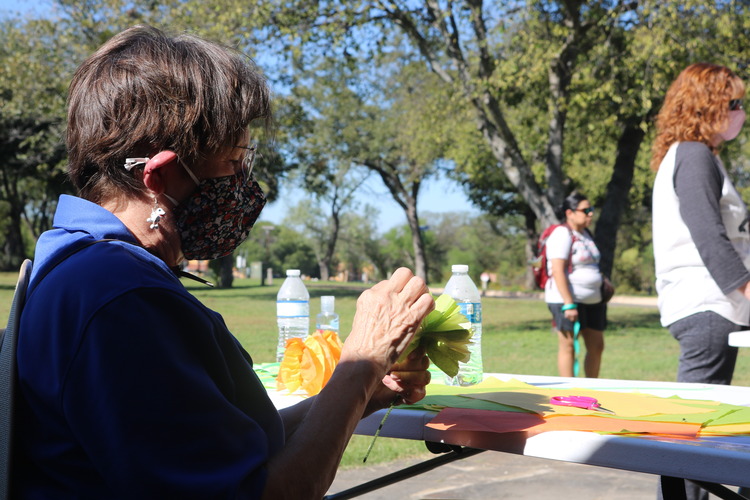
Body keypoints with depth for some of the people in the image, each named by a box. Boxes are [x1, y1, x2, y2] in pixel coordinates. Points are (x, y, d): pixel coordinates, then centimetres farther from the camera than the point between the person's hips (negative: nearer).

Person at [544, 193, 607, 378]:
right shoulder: (562, 234, -12)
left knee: (597, 346, 10)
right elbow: (557, 271, -19)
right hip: (567, 300, -9)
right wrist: (568, 304, -23)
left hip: (592, 300, 9)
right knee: (568, 347, -4)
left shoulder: (585, 234, 17)